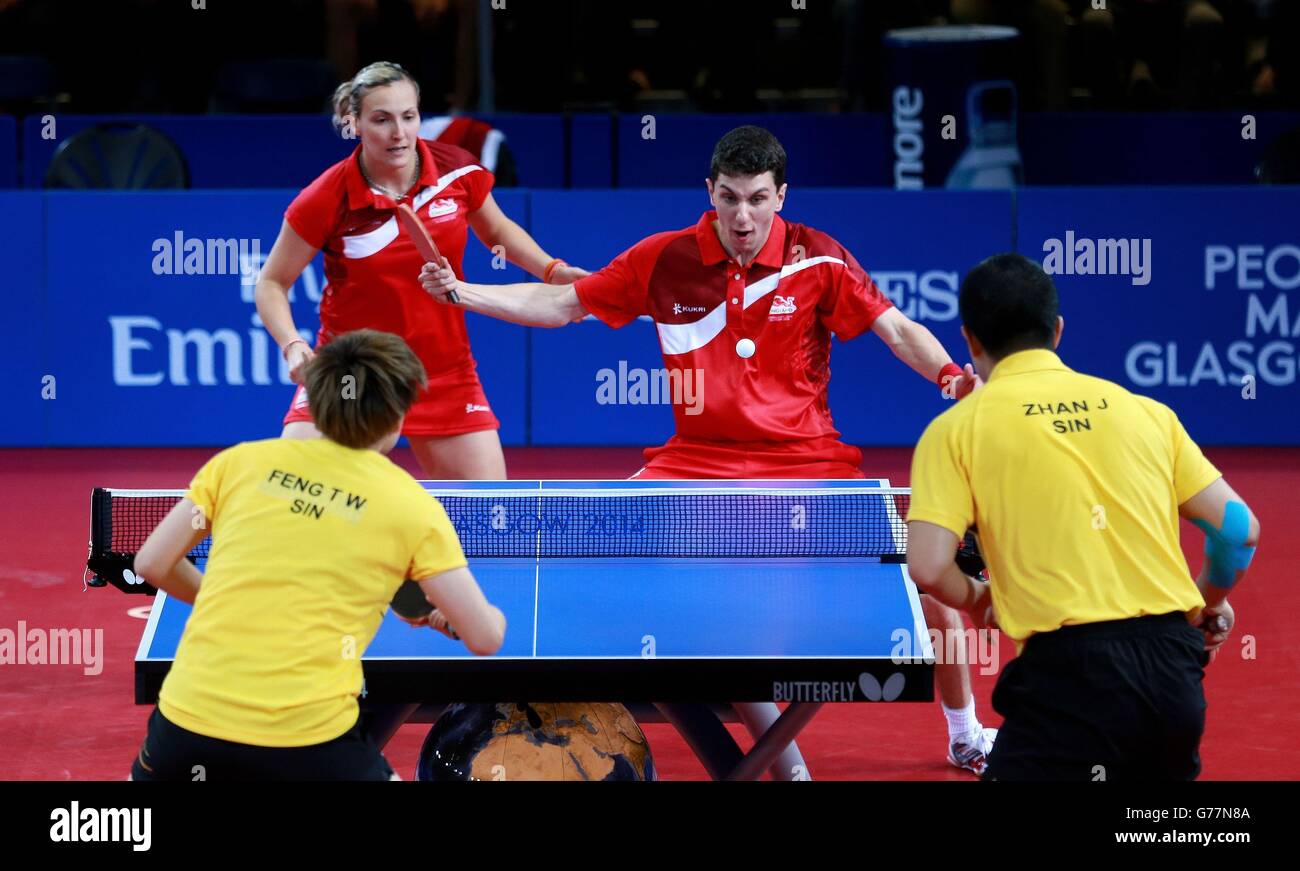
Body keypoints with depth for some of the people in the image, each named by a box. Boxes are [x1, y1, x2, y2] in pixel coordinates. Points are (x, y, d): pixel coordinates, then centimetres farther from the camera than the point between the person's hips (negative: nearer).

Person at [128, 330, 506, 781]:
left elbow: (152, 563, 13)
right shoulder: (412, 507, 3)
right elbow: (485, 638, 4)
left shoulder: (242, 461, 8)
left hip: (188, 718, 3)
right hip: (310, 743, -2)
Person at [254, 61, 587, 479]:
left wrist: (552, 269, -2)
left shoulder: (460, 171, -8)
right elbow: (272, 283, -5)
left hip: (445, 375, 3)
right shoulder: (327, 200, -17)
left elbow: (496, 230, 14)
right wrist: (293, 346, -22)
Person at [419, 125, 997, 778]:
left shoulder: (818, 259, -8)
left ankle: (965, 736, 11)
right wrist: (459, 292, -4)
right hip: (699, 457, 2)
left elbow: (898, 330, -8)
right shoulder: (664, 260, -3)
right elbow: (560, 305, 5)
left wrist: (951, 374, -28)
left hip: (805, 457, -1)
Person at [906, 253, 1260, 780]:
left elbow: (928, 568, -6)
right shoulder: (1142, 410, 16)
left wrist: (978, 601, 16)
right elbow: (1239, 528, 14)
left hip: (1069, 674, -5)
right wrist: (1209, 602, 34)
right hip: (1173, 671, 5)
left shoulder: (957, 428, 5)